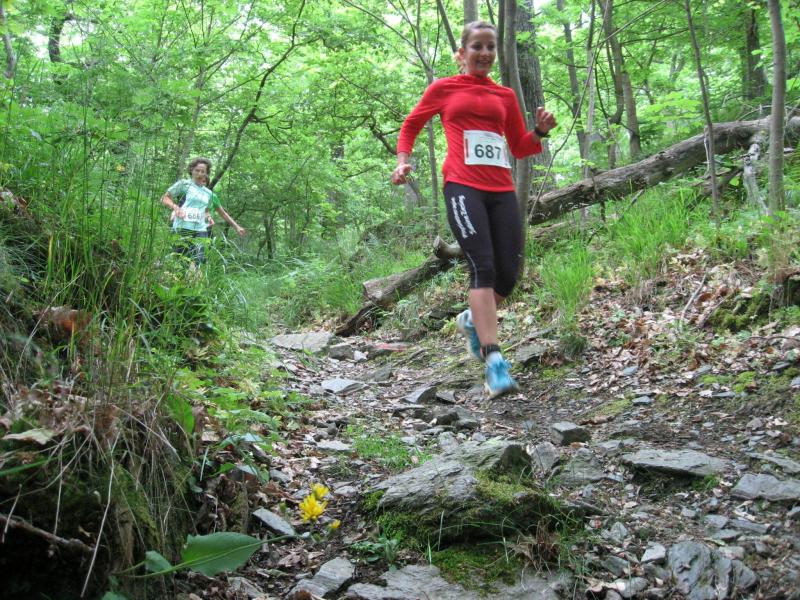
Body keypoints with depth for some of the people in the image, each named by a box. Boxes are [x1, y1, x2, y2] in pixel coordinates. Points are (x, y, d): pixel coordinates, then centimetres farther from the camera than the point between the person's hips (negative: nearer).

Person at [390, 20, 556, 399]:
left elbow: (519, 148, 24)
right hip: (463, 187, -4)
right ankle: (494, 362, -24)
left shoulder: (505, 96, 20)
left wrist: (541, 132, 4)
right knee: (483, 268, -20)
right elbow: (411, 125, 23)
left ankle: (472, 320, 30)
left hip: (502, 191, 4)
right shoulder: (443, 89, 12)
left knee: (508, 275, -3)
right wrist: (402, 162, 8)